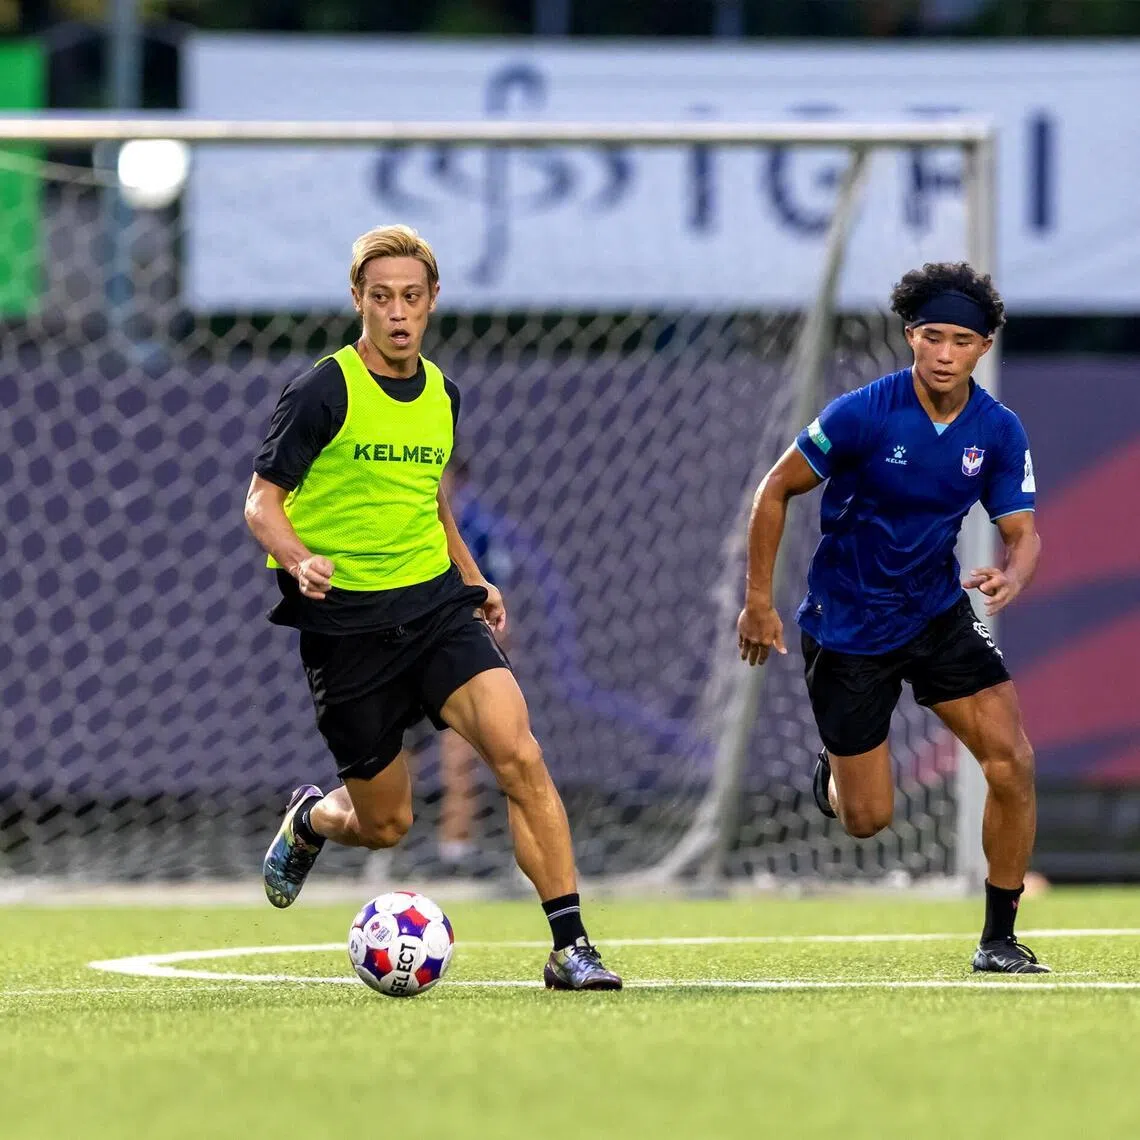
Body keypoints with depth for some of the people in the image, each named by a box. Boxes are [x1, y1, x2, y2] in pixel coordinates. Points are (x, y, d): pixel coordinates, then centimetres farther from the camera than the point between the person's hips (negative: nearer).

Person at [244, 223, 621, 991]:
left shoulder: (440, 394, 10)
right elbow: (262, 502, -9)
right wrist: (299, 560, -29)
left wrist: (474, 580, 16)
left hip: (435, 605, 4)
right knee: (385, 825, 5)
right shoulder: (323, 393, -9)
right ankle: (311, 820, 43)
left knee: (520, 757, -20)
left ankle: (571, 946, -18)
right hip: (347, 623, -4)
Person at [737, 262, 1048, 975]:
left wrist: (1011, 575, -28)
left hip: (940, 613, 3)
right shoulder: (862, 415, -20)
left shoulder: (1000, 432, -8)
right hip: (848, 628, -3)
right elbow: (776, 491, -9)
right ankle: (836, 773, 39)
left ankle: (999, 939, 1)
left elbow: (1023, 534, -3)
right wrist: (759, 601, -8)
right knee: (868, 820, 0)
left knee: (1013, 763, -14)